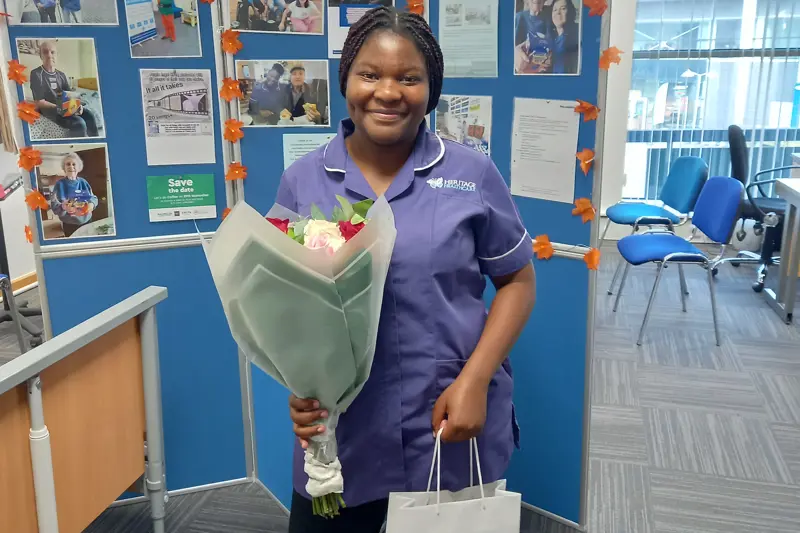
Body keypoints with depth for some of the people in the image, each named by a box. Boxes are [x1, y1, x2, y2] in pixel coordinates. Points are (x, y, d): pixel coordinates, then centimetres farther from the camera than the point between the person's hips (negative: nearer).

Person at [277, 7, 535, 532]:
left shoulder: (472, 173, -4)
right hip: (340, 432, 1)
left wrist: (474, 379, -11)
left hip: (453, 428, 0)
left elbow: (517, 281, 1)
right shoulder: (302, 181, 0)